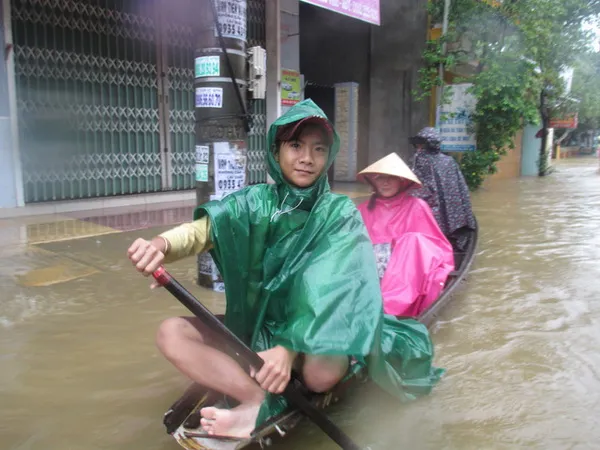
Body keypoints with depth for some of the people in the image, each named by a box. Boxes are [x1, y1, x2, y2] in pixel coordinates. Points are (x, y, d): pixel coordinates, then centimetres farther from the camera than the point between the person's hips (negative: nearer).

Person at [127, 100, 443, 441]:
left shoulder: (340, 213, -10)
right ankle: (261, 399, -28)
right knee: (172, 333, -17)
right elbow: (203, 229, -18)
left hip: (310, 336, -3)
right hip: (252, 329, 4)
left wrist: (289, 348, -38)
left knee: (323, 369, -37)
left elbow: (332, 290, -23)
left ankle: (258, 405, -12)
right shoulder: (254, 202, -2)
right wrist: (161, 244, -41)